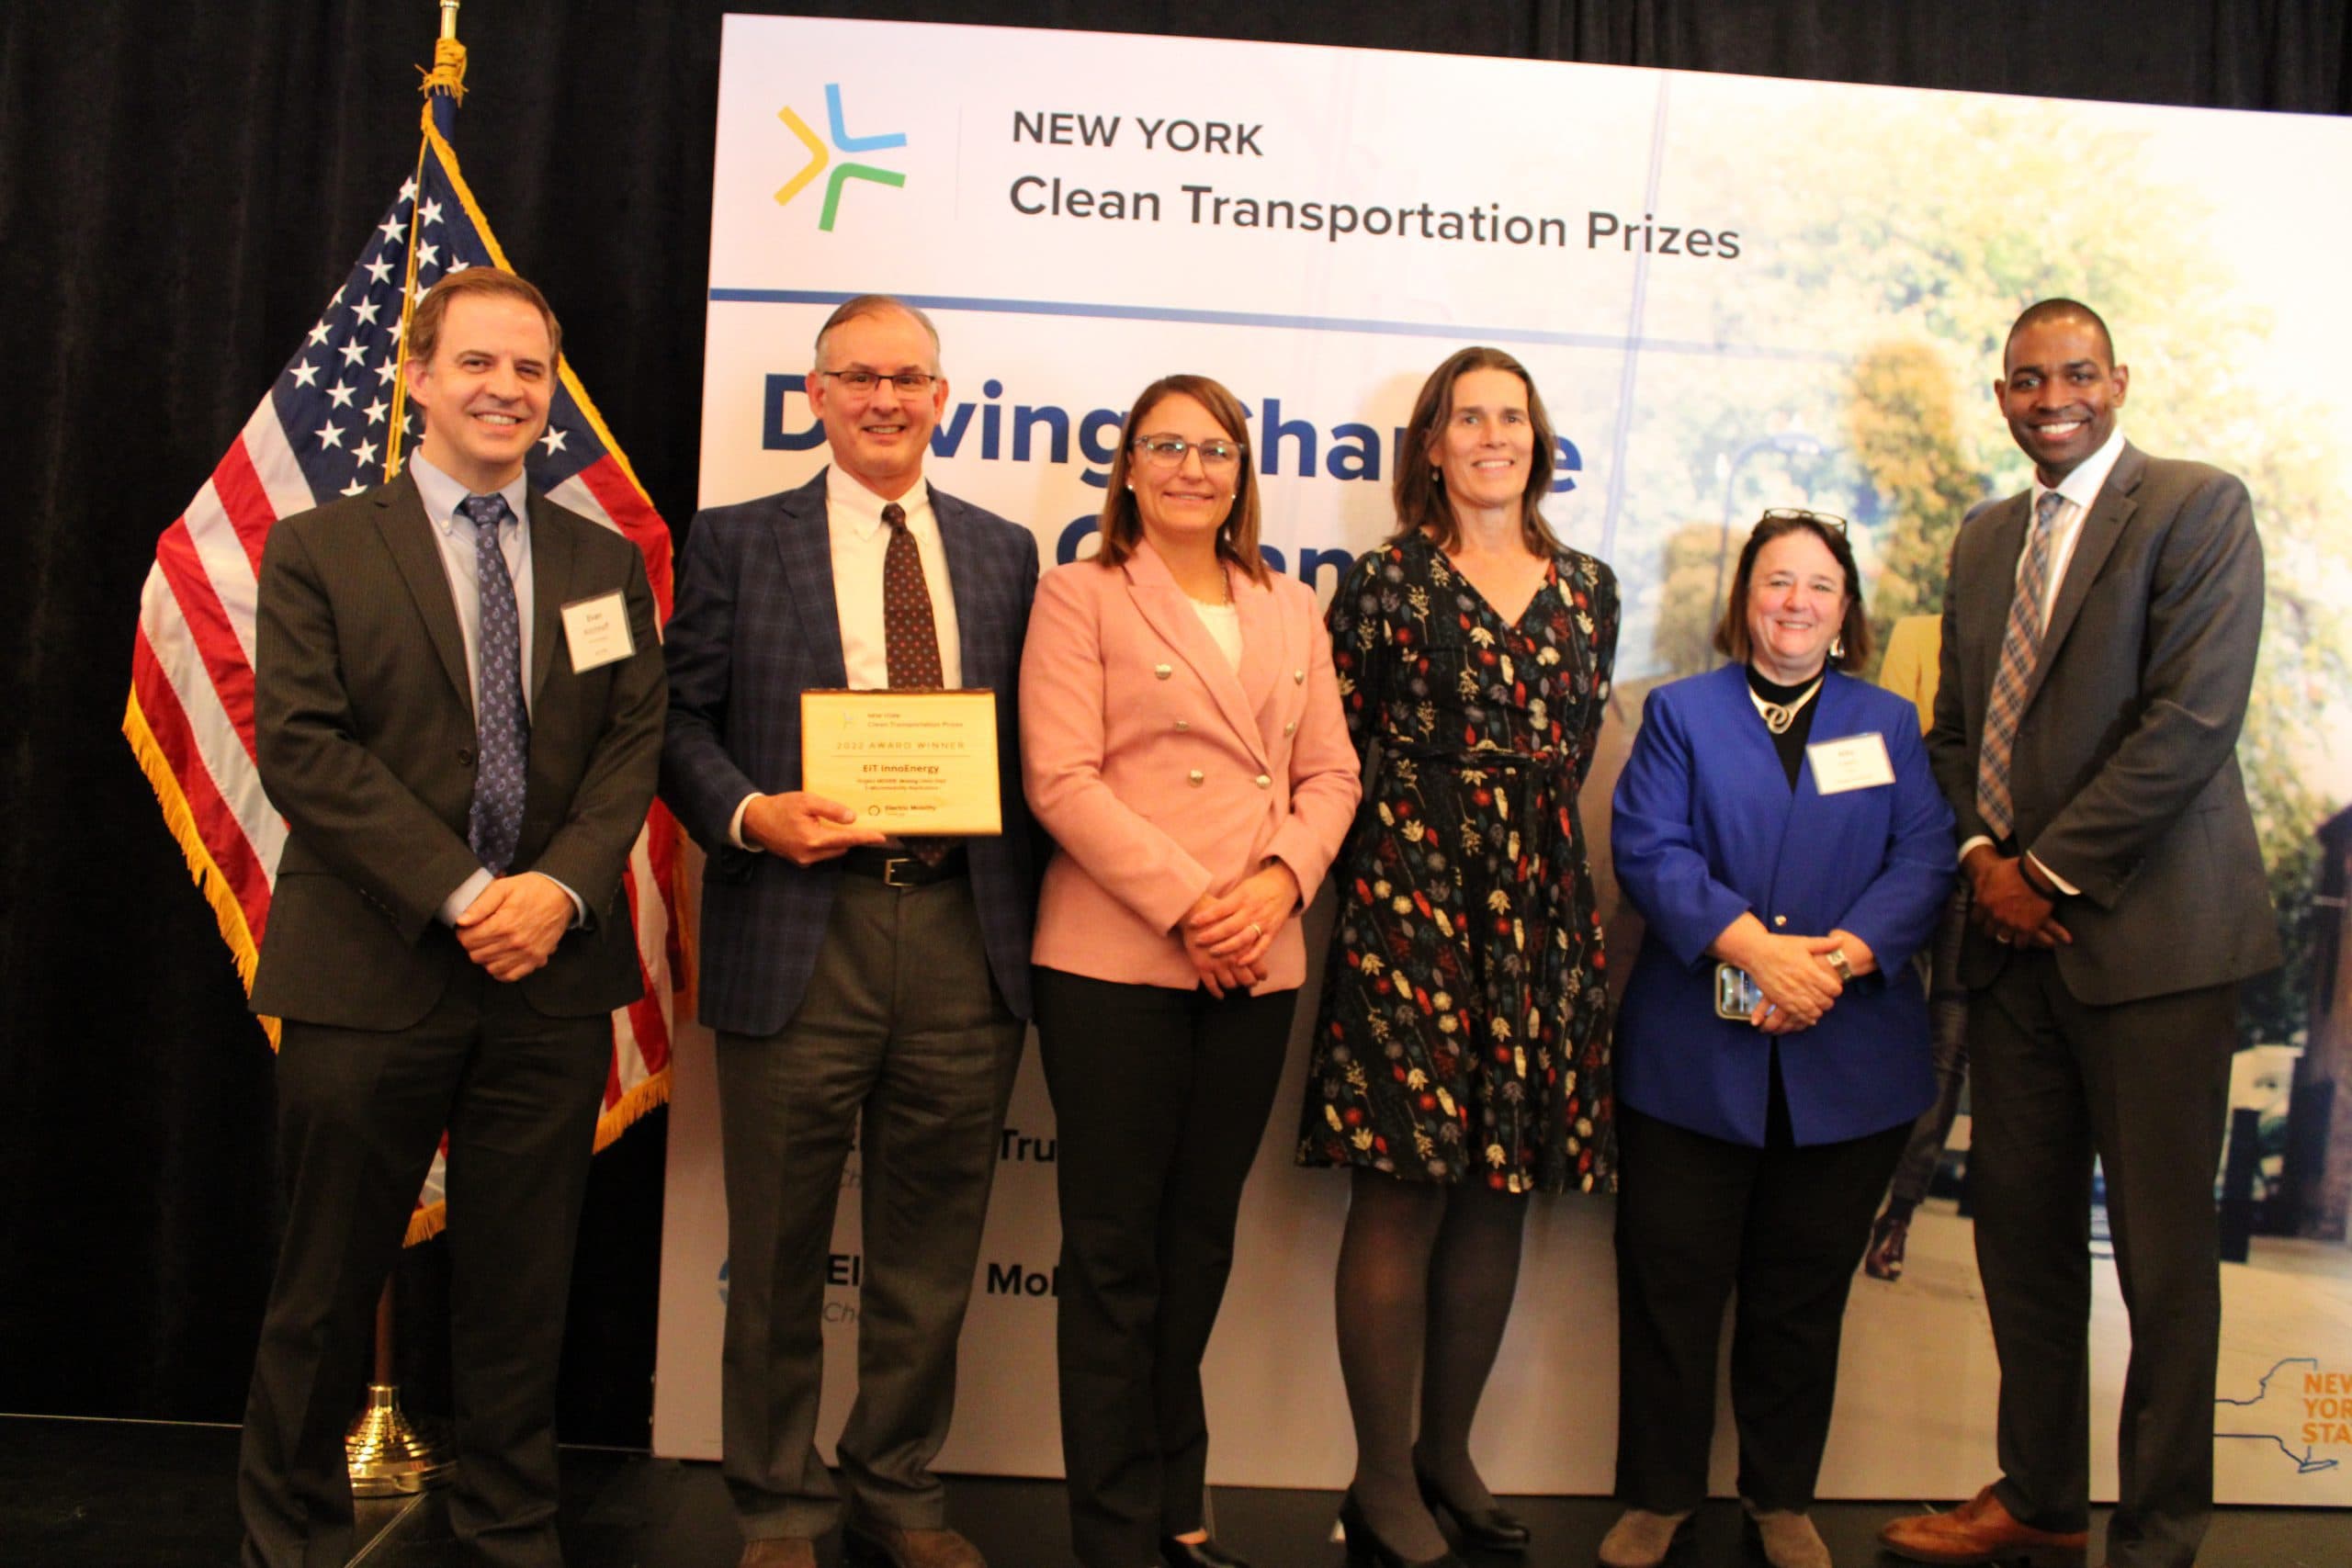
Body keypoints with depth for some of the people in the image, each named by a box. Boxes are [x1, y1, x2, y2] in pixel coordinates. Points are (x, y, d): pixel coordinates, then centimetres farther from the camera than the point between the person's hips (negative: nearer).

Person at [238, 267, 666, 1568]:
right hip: (371, 971, -2)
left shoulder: (607, 565, 12)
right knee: (329, 1280, 8)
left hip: (552, 973, 2)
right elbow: (302, 746, -7)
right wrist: (460, 892, -15)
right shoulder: (317, 551, 3)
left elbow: (632, 746, 4)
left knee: (522, 1286, 11)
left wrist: (560, 887, -13)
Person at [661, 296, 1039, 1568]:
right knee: (780, 1253, 8)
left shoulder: (1003, 552, 13)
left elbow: (1033, 742, 11)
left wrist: (1030, 912, 1)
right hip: (799, 935, -2)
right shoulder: (736, 543, 7)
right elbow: (683, 717, 3)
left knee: (929, 1253, 12)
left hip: (962, 937, 2)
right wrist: (749, 813, -16)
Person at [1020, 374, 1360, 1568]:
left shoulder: (1291, 610, 16)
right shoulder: (1082, 595, 1)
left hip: (1258, 969, 5)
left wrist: (1279, 881, -8)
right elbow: (1061, 779, -9)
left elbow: (1331, 774, 11)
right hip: (1116, 962, -4)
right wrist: (1186, 904, -15)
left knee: (1202, 1241, 13)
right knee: (1115, 1251, 3)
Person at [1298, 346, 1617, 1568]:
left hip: (1542, 902, 5)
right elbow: (1336, 754, -1)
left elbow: (1577, 745, 18)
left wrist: (1527, 836, 11)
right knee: (1403, 1190, -4)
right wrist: (1384, 859, -2)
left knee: (1500, 1191, 9)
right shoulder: (1386, 581, 0)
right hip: (1409, 896, -5)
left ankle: (1449, 1453, 24)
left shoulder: (1587, 587, 13)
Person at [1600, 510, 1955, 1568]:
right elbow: (1648, 849, -6)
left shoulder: (1890, 724, 13)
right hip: (1693, 1055, -1)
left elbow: (1924, 859, 1)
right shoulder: (1681, 713, 8)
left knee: (1803, 1293, 11)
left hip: (1847, 1065, 2)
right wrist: (1754, 947, -19)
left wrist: (1842, 957, -17)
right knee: (1671, 1283, 3)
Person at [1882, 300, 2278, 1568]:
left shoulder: (2198, 508, -4)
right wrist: (1979, 854, 0)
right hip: (2015, 935, 6)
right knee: (2018, 1221, 12)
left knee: (2162, 1250, 2)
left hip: (2149, 936, -6)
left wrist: (2048, 870, -13)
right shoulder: (1985, 540, 16)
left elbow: (2192, 720, -14)